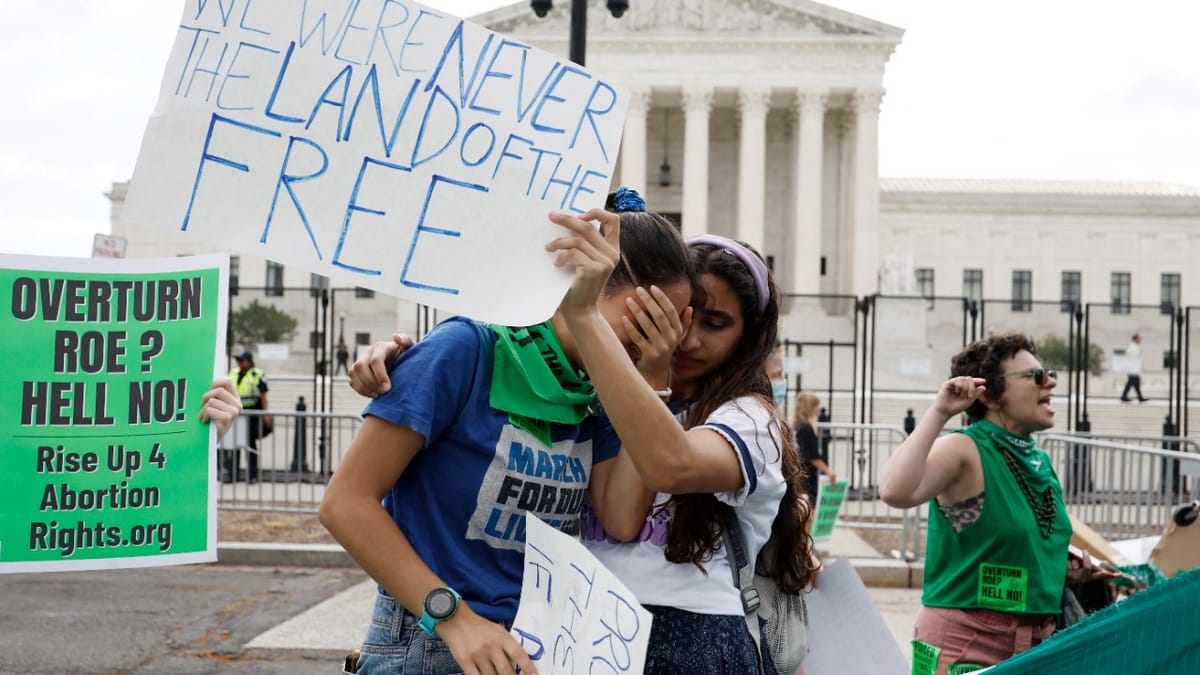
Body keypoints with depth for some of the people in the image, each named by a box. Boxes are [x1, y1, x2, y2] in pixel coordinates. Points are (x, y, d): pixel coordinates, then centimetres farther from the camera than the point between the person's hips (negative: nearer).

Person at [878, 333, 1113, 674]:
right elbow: (895, 492, -34)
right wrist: (939, 413, -28)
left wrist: (1070, 570, 9)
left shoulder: (1039, 460, 9)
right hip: (964, 642, -7)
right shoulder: (962, 450, -14)